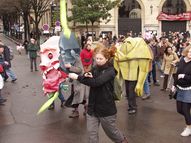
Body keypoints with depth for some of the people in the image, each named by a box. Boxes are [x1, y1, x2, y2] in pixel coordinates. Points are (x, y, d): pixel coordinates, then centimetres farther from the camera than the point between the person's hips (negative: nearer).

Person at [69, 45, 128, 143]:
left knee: (111, 131, 16)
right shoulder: (95, 69, 3)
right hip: (92, 107, 5)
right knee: (91, 132, 3)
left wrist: (78, 77, -28)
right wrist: (85, 76, -23)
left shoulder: (110, 71, -17)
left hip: (106, 108, -5)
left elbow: (96, 82, -29)